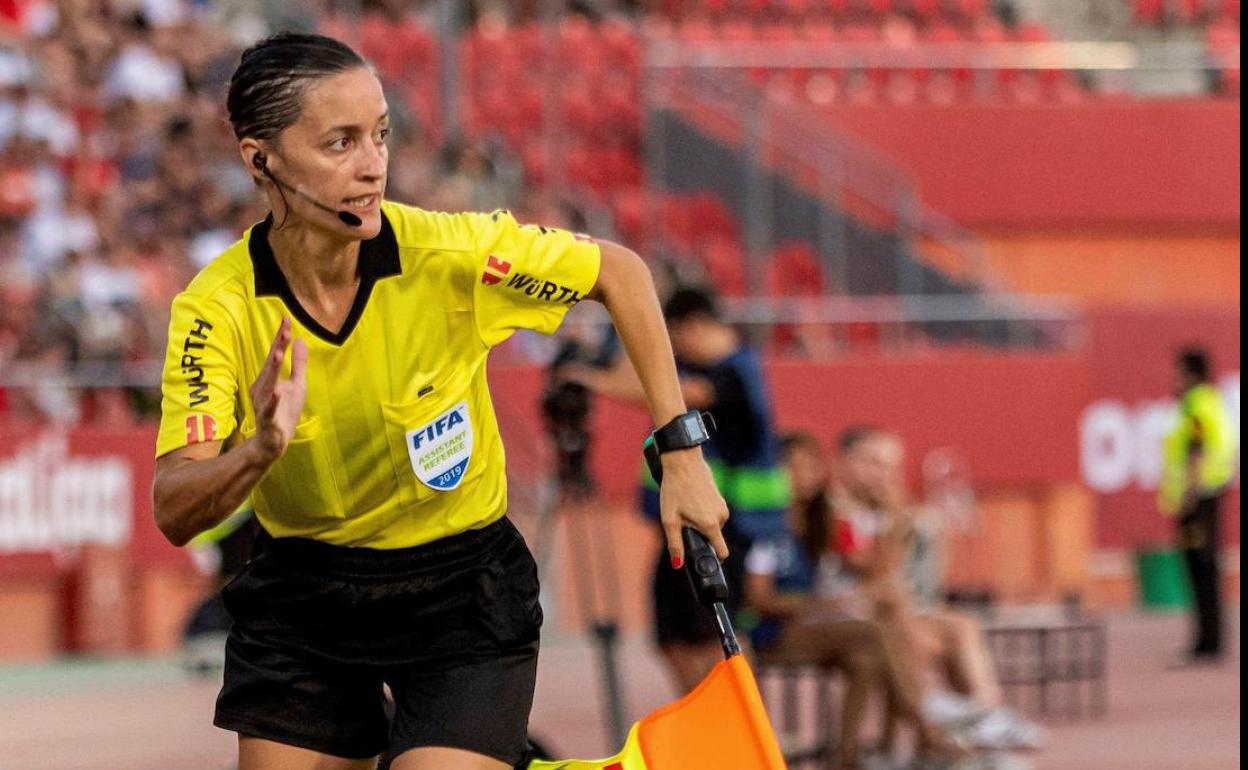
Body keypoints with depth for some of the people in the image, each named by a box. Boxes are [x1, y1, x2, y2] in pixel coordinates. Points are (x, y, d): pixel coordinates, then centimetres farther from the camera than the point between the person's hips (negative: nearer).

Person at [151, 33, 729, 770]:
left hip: (463, 592, -2)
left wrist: (680, 448, -6)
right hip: (302, 603, 2)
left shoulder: (450, 253, -19)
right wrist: (261, 450, -42)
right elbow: (175, 514, -22)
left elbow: (619, 272, -3)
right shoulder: (218, 309, -17)